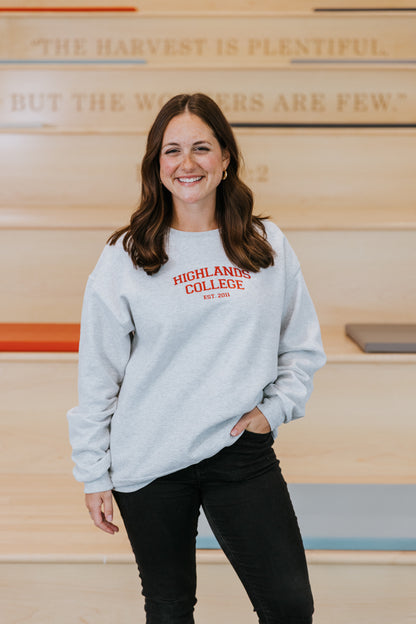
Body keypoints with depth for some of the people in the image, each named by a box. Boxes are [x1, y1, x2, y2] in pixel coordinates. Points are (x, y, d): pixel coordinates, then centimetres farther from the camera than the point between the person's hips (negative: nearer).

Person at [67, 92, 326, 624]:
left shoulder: (269, 246, 2)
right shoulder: (125, 257, -5)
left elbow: (303, 346, 12)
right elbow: (97, 376, -2)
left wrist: (276, 408, -2)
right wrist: (94, 476, -2)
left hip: (244, 453, 2)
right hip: (149, 463, -1)